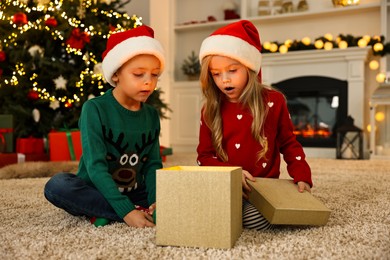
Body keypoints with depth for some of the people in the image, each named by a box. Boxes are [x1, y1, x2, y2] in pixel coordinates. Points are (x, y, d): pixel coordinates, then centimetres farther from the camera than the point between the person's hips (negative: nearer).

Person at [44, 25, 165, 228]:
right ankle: (142, 212, -27)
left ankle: (106, 214, -18)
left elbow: (153, 165, 1)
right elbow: (95, 166, -21)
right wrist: (127, 211, -30)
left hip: (135, 195, 4)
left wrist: (155, 202, -20)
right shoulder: (95, 109, -12)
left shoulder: (151, 115, 3)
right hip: (96, 193, -4)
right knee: (57, 185, -32)